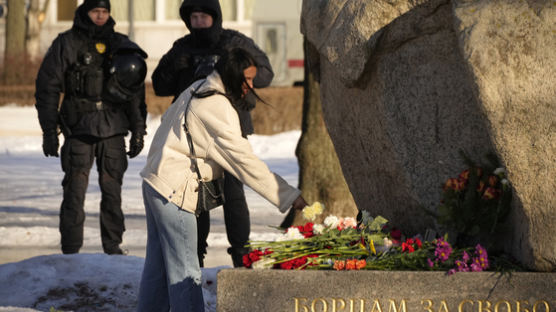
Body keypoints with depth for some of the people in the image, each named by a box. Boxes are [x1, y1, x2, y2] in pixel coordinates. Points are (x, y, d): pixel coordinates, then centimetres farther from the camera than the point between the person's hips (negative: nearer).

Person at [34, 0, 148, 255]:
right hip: (79, 126, -3)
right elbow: (47, 87, 1)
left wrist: (138, 131, 12)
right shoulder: (67, 44, 2)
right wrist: (49, 131, -4)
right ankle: (71, 250, -1)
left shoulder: (120, 45, 12)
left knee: (112, 189, 4)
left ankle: (113, 246, 12)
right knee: (75, 189, -5)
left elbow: (135, 90, 17)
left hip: (113, 128, 3)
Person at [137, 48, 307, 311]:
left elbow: (167, 119, 21)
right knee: (184, 270, -8)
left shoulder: (198, 90, 9)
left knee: (158, 263, 15)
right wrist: (289, 197, -22)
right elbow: (244, 160, -23)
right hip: (174, 191, -10)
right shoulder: (218, 108, -20)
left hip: (156, 182, 10)